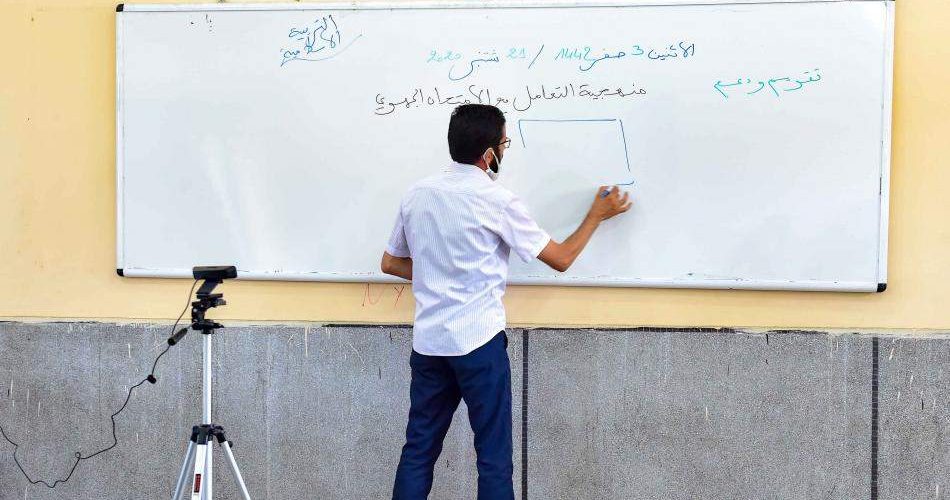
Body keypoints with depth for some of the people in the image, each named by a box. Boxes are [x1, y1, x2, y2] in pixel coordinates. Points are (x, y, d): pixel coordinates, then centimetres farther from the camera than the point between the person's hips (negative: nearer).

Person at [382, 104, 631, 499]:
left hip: (428, 342, 6)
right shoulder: (497, 201, -10)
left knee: (419, 449, 12)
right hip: (478, 343, -5)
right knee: (493, 456, 3)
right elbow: (561, 259, -2)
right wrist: (597, 215, 11)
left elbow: (390, 264, 16)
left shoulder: (417, 194, 6)